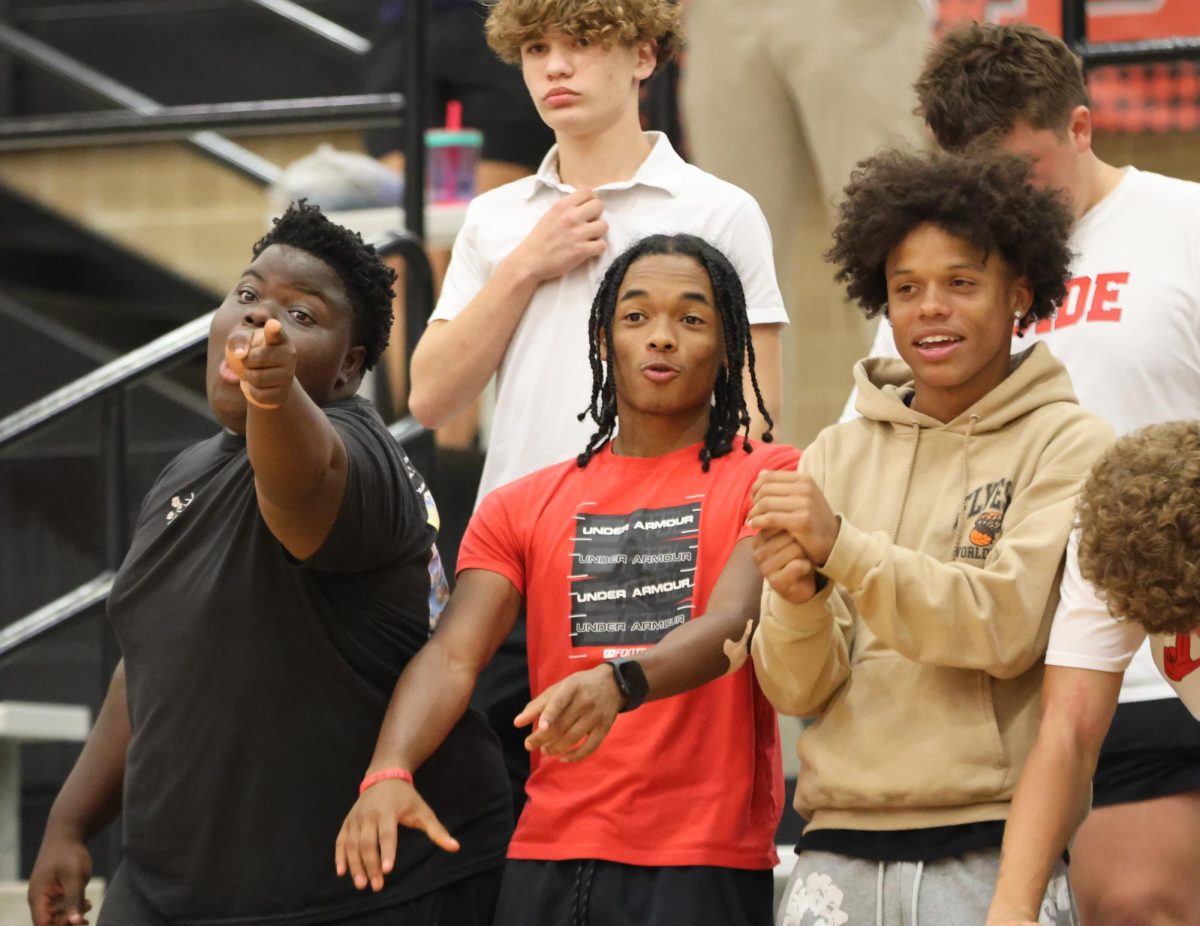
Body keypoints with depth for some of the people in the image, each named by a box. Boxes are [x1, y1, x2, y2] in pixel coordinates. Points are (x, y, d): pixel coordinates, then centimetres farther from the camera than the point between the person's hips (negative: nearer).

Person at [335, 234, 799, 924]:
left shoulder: (766, 478, 3)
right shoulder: (520, 508, 13)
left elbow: (734, 623, -13)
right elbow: (452, 655, 1)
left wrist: (617, 682, -33)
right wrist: (389, 771, -19)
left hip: (706, 861, -3)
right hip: (549, 858, 3)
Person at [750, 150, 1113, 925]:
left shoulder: (1069, 445, 1)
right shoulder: (839, 454, 12)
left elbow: (1010, 627, -13)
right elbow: (797, 688, 7)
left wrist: (841, 547, -17)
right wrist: (796, 599, -14)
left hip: (999, 846, -3)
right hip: (842, 848, 3)